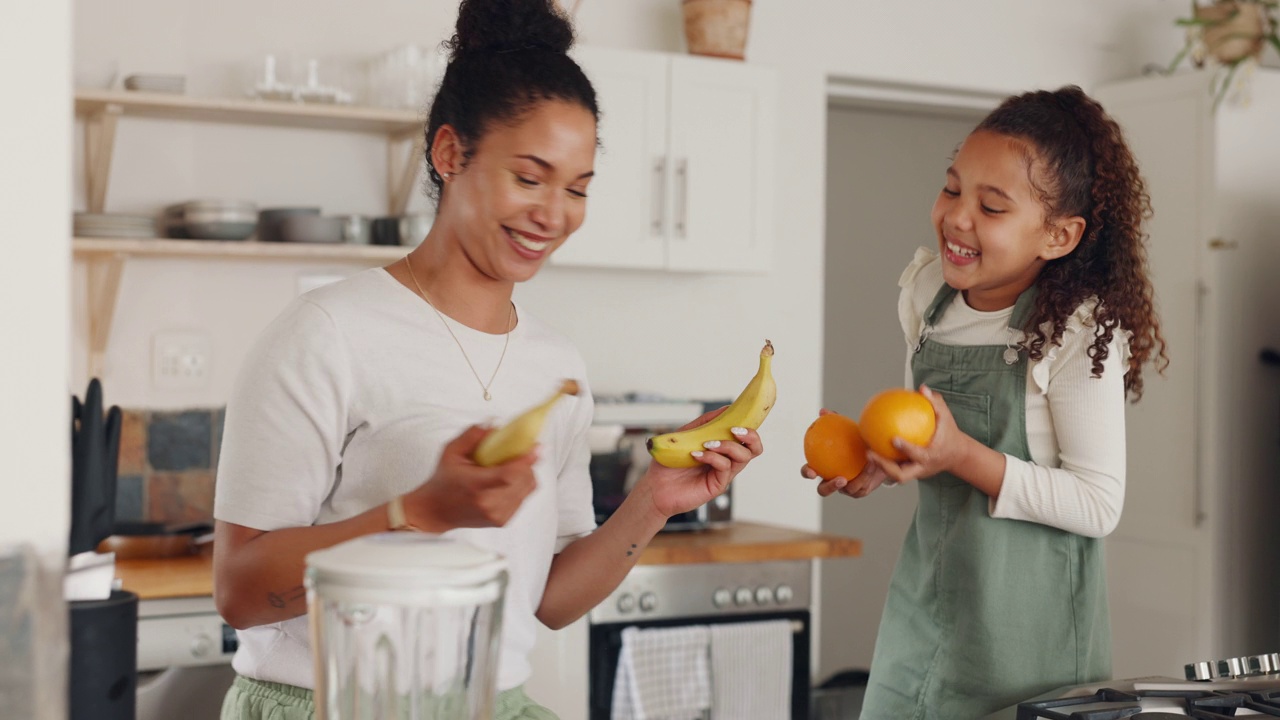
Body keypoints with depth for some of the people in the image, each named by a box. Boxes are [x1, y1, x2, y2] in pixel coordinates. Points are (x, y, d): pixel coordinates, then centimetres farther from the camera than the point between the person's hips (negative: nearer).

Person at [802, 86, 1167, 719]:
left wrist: (963, 456, -26)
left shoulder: (1080, 331, -18)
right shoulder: (926, 290, 1)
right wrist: (882, 461, -5)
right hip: (927, 591, 6)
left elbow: (1099, 505, -18)